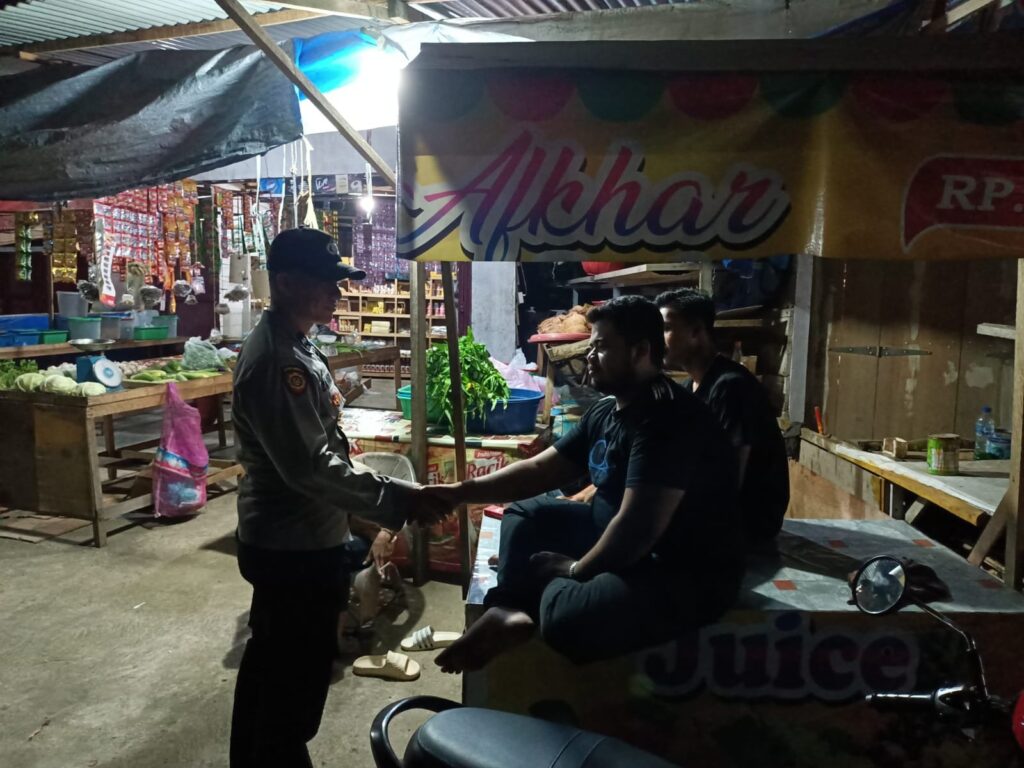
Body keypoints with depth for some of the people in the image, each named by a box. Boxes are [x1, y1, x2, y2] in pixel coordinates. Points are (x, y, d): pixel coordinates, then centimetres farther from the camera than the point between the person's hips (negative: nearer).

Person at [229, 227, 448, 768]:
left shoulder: (292, 344, 8)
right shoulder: (274, 359, -24)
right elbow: (309, 466, -28)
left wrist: (385, 497, 16)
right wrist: (396, 500, -25)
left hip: (284, 538, 10)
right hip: (295, 546, -10)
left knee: (270, 661, 24)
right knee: (299, 677, 5)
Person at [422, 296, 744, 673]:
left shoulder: (668, 418, -24)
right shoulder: (606, 411, 7)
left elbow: (637, 527, -29)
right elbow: (541, 469, 14)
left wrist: (576, 569, -13)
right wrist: (462, 491, 7)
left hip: (688, 573, -10)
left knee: (566, 617, -37)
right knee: (525, 515, 12)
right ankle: (512, 609, -11)